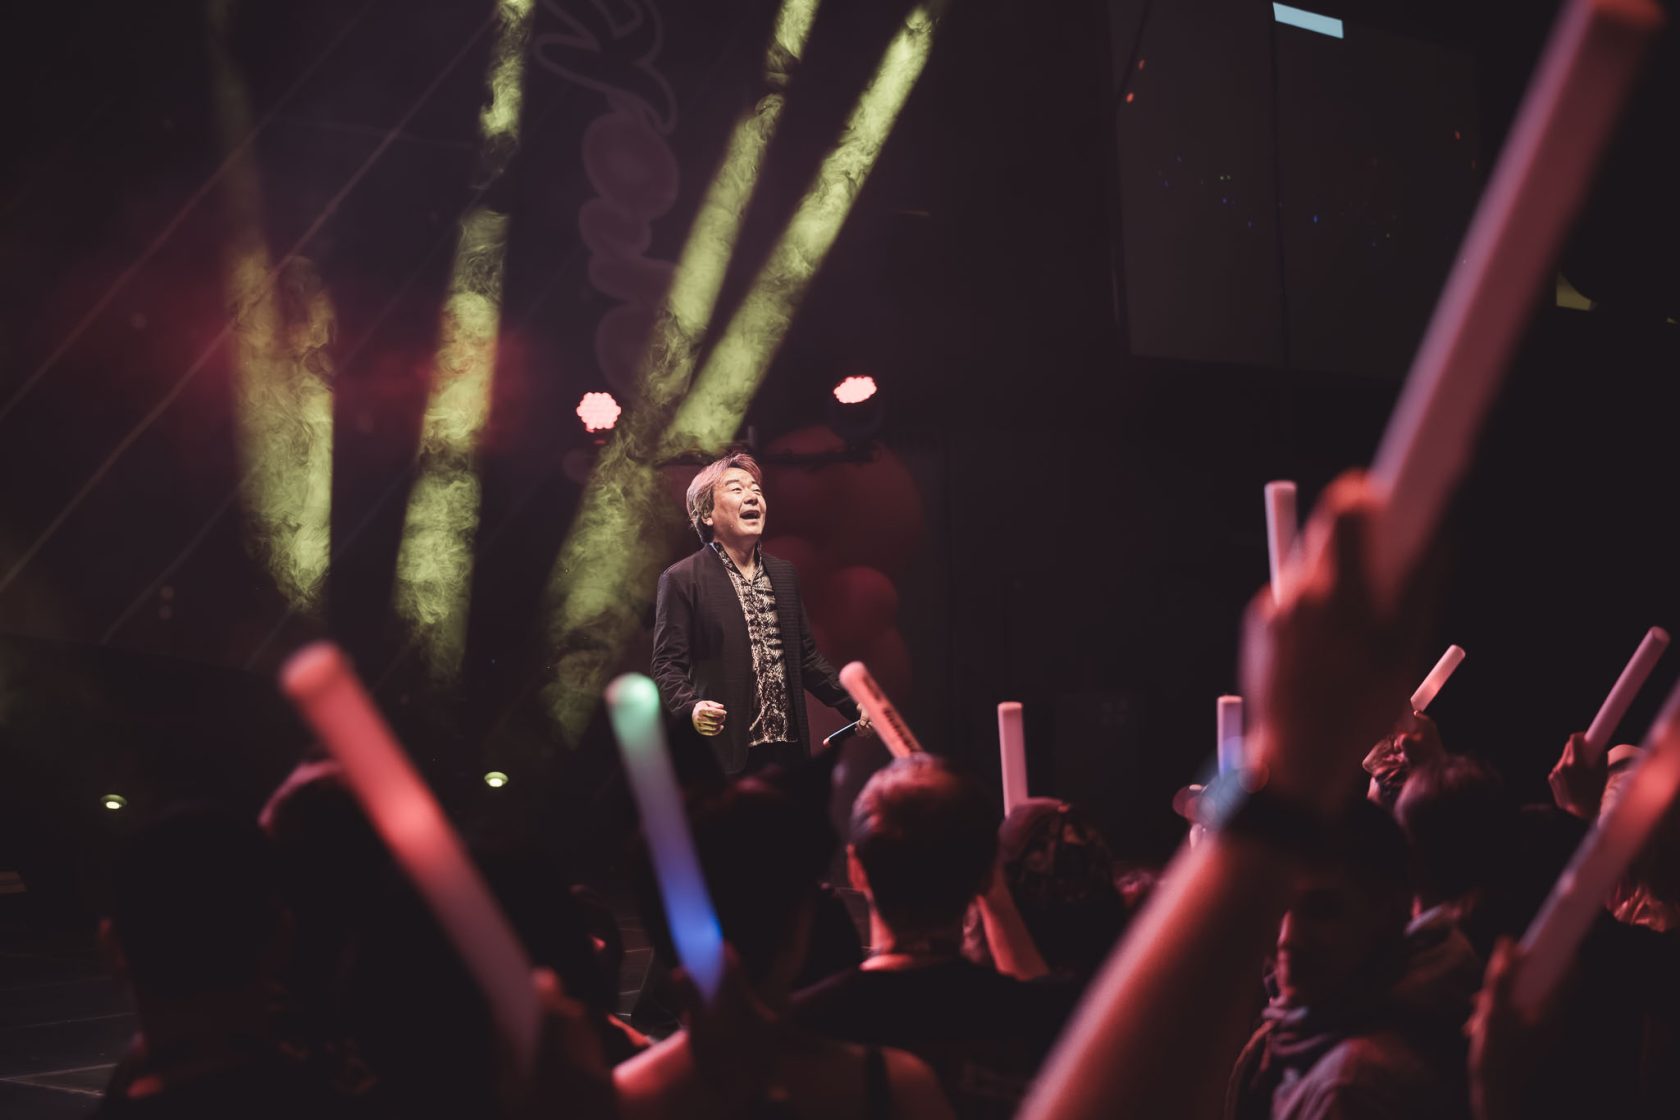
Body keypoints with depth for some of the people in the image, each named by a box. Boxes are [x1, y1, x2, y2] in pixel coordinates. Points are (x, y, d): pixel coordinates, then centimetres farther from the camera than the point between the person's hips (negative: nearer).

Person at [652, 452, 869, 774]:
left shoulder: (784, 574, 17)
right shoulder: (681, 579, -3)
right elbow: (668, 665, -8)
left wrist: (855, 705, 9)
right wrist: (691, 707, -27)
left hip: (788, 746, 6)